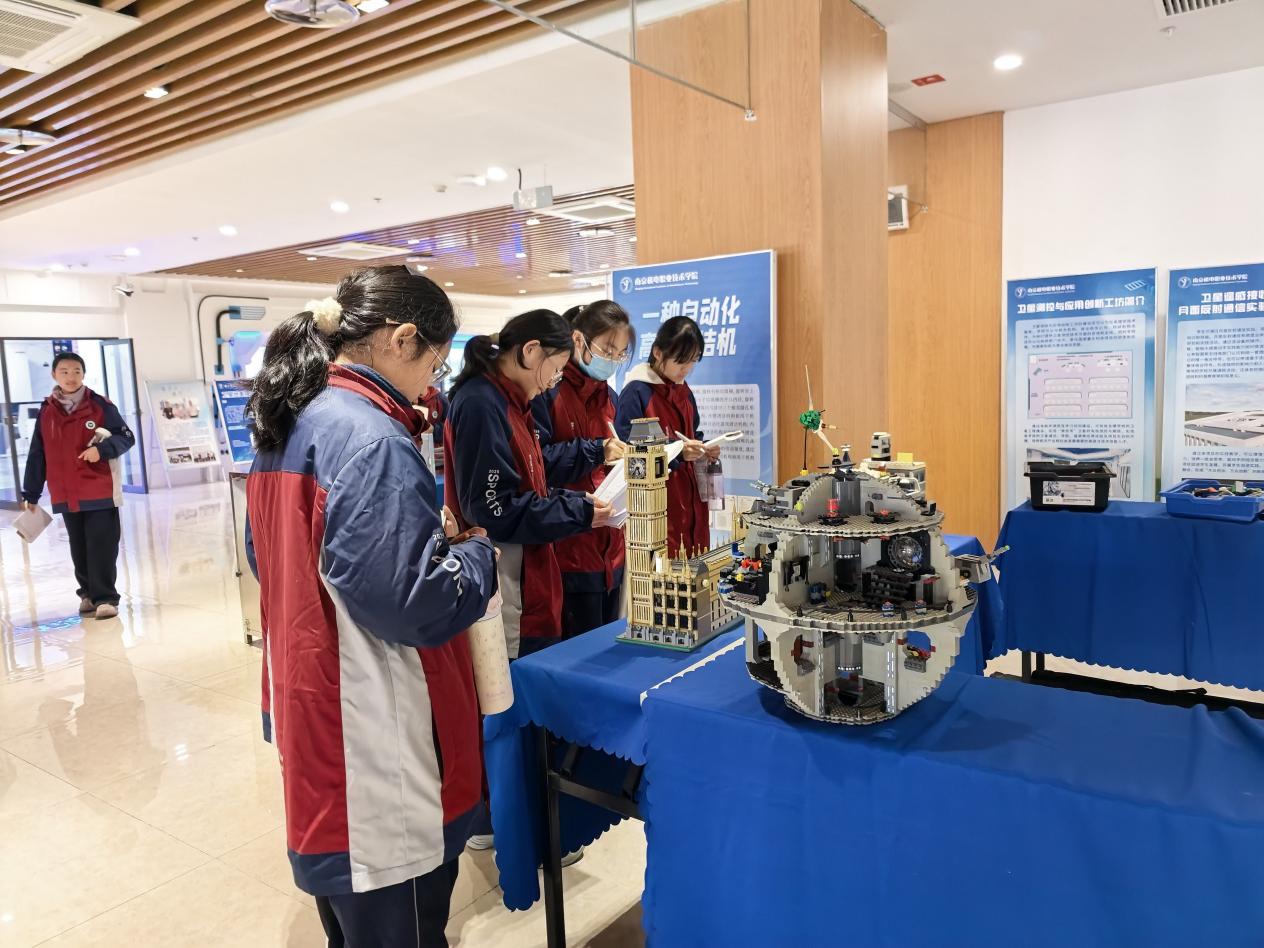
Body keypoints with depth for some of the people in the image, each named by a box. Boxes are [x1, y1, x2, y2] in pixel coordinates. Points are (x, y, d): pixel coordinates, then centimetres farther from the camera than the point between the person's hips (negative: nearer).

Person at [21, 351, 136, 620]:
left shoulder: (100, 405, -3)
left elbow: (127, 437, -1)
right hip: (66, 496, 4)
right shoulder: (46, 411, 7)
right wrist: (31, 494, 11)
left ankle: (105, 598, 1)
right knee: (79, 548, 12)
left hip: (100, 492, -4)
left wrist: (102, 449, -21)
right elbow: (37, 455, 10)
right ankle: (89, 593, 25)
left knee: (102, 547, -4)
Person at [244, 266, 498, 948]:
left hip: (310, 711, 10)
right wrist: (478, 554, -7)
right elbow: (412, 605, -27)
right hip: (373, 740, -9)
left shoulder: (286, 425, 6)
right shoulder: (373, 440, -23)